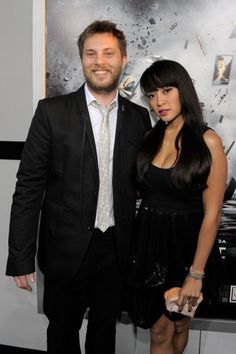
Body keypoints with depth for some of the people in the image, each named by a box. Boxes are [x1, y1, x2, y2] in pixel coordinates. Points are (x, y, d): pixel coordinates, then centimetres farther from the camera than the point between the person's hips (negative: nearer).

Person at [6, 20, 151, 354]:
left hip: (117, 248, 3)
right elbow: (29, 185, -9)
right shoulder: (52, 111, -8)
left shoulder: (138, 117, 1)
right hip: (66, 248, -2)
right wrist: (21, 257, -10)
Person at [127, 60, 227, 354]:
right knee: (159, 330, 14)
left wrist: (196, 274, -13)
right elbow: (143, 192, 6)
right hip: (149, 243, 3)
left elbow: (211, 214, -13)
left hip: (187, 245, -3)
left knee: (178, 325, 20)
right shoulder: (150, 138, 1)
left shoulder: (208, 141, -13)